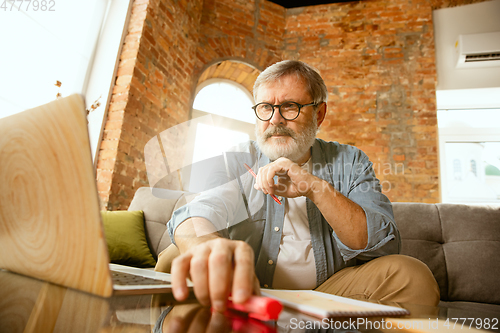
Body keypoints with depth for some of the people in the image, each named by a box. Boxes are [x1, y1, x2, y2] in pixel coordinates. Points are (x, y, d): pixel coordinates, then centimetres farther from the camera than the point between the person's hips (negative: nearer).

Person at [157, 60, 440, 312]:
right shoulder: (237, 160, -3)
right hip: (247, 293, -1)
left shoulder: (348, 163, 1)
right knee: (174, 263, -26)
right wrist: (206, 245, -49)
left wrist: (318, 189, -26)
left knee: (411, 275, -22)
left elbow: (384, 246, -11)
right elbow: (197, 214, -22)